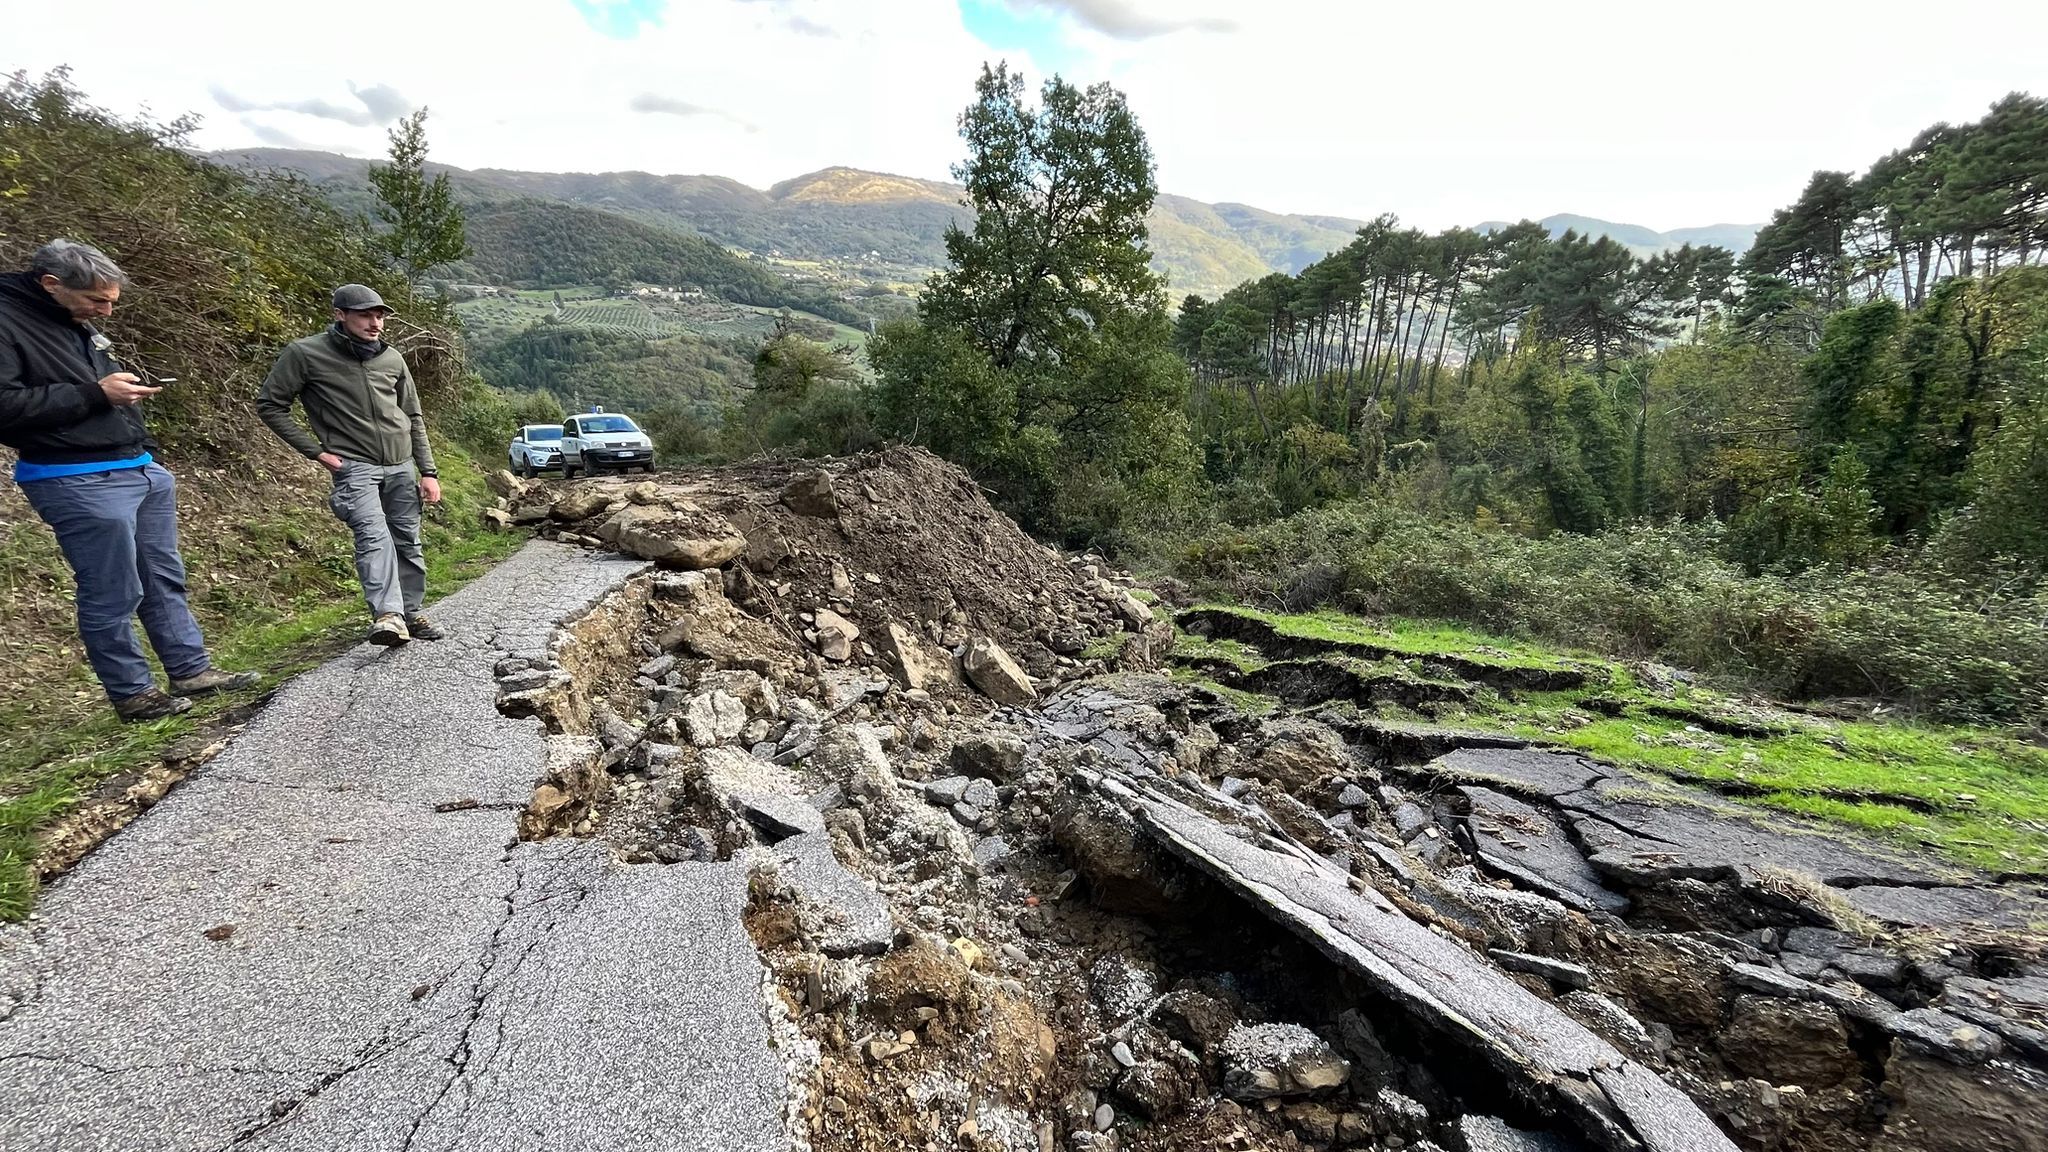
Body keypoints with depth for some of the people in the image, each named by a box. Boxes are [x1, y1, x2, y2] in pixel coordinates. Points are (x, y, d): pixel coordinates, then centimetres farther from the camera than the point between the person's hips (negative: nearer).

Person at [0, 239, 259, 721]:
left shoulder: (78, 324, 15)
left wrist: (123, 386, 10)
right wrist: (95, 394, -18)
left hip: (143, 469, 9)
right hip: (79, 483, -9)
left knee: (165, 579, 12)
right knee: (112, 595, -1)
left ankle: (191, 670, 19)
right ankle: (132, 693, 10)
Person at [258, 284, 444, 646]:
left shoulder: (392, 358, 7)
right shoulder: (305, 354, -5)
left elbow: (414, 418, 12)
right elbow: (269, 404, 2)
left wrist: (428, 471, 7)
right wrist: (315, 451, -5)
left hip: (402, 465, 5)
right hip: (354, 465, -4)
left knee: (408, 542, 8)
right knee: (373, 534, -24)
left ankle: (413, 613, 20)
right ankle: (388, 615, -33)